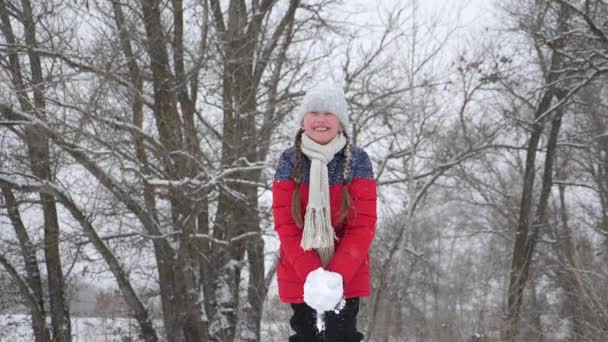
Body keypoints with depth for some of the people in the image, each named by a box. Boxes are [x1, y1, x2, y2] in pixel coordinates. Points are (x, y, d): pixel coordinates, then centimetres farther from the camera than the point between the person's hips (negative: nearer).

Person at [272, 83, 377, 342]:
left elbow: (364, 224, -8)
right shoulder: (289, 162, -1)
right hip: (299, 276, 1)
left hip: (347, 276, -1)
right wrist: (311, 274, -18)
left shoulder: (357, 161, -4)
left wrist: (338, 274, -20)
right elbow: (285, 224, -5)